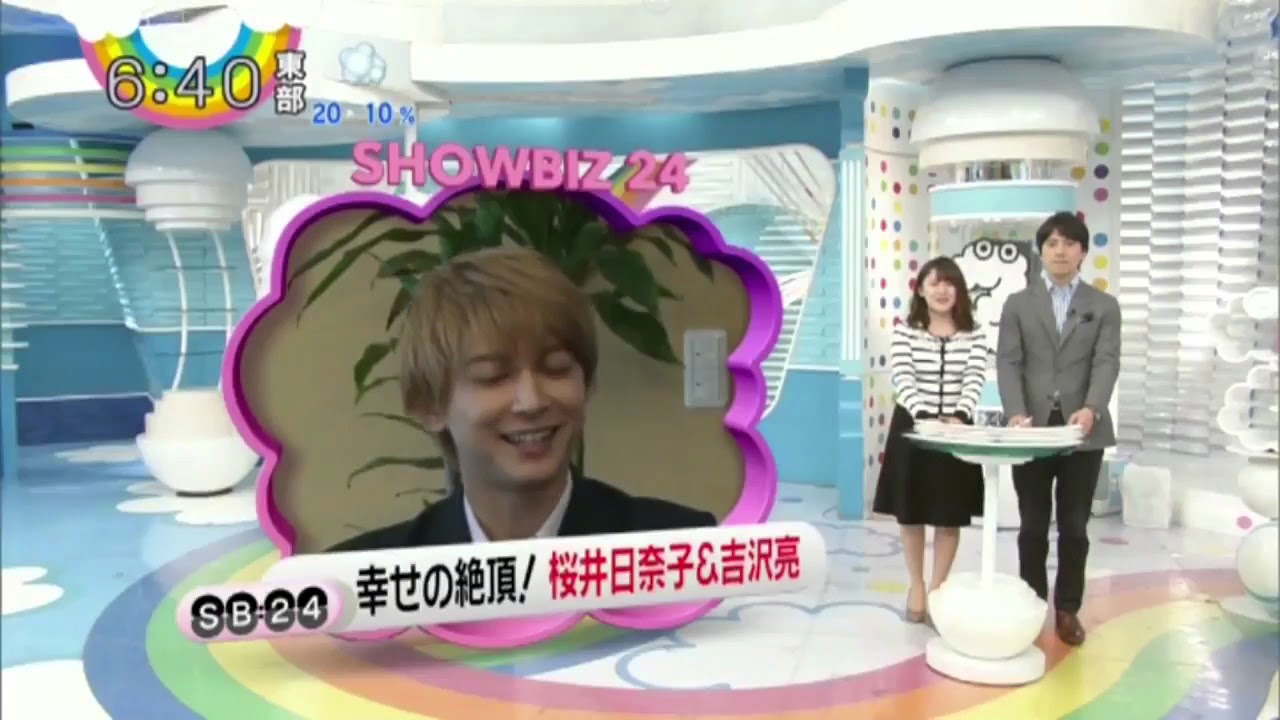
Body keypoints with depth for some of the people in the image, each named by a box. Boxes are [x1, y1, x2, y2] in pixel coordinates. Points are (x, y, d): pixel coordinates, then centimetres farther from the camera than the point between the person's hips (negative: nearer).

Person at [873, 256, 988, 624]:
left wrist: (959, 416, -28)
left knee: (950, 517, 5)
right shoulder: (905, 331, -2)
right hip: (911, 427, -1)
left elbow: (975, 379, -10)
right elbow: (901, 377, -14)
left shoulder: (973, 335, 2)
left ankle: (936, 590, 20)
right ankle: (917, 585, 28)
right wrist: (924, 415, -30)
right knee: (911, 513, 9)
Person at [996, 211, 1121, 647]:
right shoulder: (1018, 304, 9)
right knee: (1033, 526, 8)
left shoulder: (1104, 306, 8)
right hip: (1033, 428, 0)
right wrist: (1016, 413, -19)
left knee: (1075, 526, 6)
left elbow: (1107, 363, -6)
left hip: (1084, 431, 0)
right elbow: (1008, 363, -2)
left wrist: (1091, 409, -25)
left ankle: (1068, 609, 18)